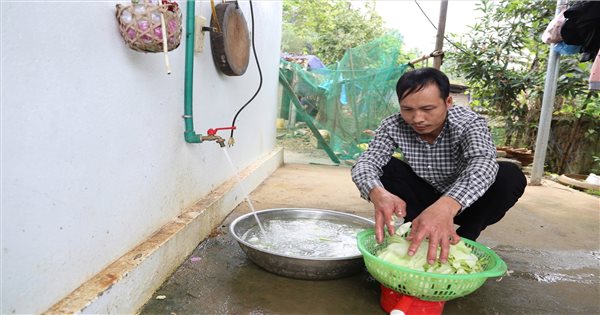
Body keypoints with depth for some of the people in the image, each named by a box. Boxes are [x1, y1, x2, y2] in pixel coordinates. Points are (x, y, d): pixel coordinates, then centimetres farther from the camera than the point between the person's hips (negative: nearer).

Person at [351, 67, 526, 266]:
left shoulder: (468, 122, -26)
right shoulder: (393, 126, -20)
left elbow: (483, 163, -44)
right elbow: (365, 163, -30)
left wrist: (446, 207, -64)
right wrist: (378, 193, -55)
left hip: (465, 203, -1)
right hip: (424, 201, 1)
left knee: (510, 176, -28)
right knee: (385, 167, -23)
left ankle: (463, 240, -13)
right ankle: (420, 232, -14)